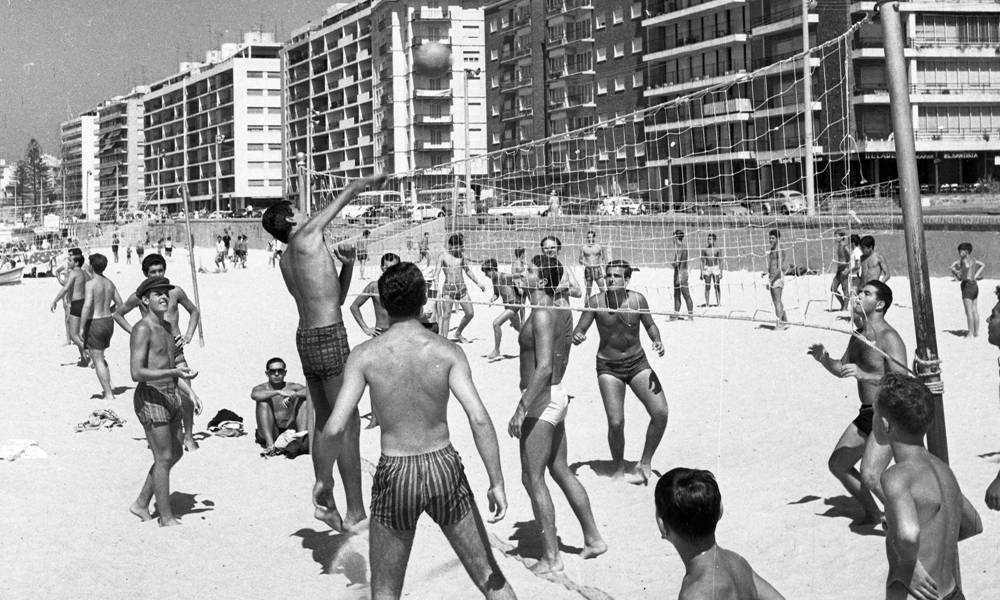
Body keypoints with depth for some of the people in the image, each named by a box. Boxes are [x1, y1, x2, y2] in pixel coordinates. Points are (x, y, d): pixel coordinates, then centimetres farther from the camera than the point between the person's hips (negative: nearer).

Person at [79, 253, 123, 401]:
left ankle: (109, 395, -2)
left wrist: (81, 328, -19)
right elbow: (119, 304, 12)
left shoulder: (90, 284, -15)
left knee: (98, 360, 0)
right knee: (100, 357, 24)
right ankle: (109, 386, 17)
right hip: (109, 322, 7)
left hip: (94, 323, -7)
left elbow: (87, 306, -23)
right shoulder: (109, 283, 7)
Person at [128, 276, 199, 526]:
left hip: (171, 397, 9)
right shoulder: (142, 330, -14)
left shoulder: (167, 327, 14)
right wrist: (174, 373, -29)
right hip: (150, 398, -9)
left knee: (175, 453, 16)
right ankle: (167, 518, 6)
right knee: (164, 458, -4)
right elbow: (137, 373, -22)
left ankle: (141, 504, 27)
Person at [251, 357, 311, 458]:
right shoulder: (261, 388, 4)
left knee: (304, 400, -10)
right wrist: (279, 392, -32)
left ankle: (301, 435, -31)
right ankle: (270, 444, -38)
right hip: (269, 434, -1)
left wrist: (293, 395, -29)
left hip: (290, 430, 2)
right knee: (263, 403, -22)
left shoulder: (293, 387, 8)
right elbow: (254, 395, -22)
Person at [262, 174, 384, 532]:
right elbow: (349, 192, 0)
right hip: (329, 337, -9)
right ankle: (356, 512, -3)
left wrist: (347, 264, 9)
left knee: (325, 420, 16)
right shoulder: (306, 236, -9)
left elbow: (337, 297, 21)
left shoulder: (286, 261, 15)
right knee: (348, 423, -5)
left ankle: (324, 500, 20)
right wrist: (368, 181, 17)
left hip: (305, 338, 9)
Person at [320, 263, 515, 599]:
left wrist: (323, 476, 3)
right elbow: (479, 418, -16)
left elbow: (336, 427, -13)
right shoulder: (446, 352, -6)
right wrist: (497, 482, -11)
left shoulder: (365, 355, -8)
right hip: (444, 468, 1)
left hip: (395, 475, 0)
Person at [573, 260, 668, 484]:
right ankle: (619, 469, 15)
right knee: (615, 422, -10)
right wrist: (576, 337, -29)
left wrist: (657, 340, -13)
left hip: (637, 363, 2)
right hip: (608, 367, -2)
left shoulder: (637, 300, -9)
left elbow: (650, 325, 7)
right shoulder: (596, 302, -12)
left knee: (660, 413, -9)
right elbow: (579, 330, -6)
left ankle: (645, 463, 12)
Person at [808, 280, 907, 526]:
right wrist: (824, 359, 1)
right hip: (867, 414, 10)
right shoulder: (858, 336, 9)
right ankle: (873, 514, 31)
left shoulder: (889, 338, -19)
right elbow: (840, 370, 22)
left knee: (870, 476, -22)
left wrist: (864, 375, -38)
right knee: (837, 464, 15)